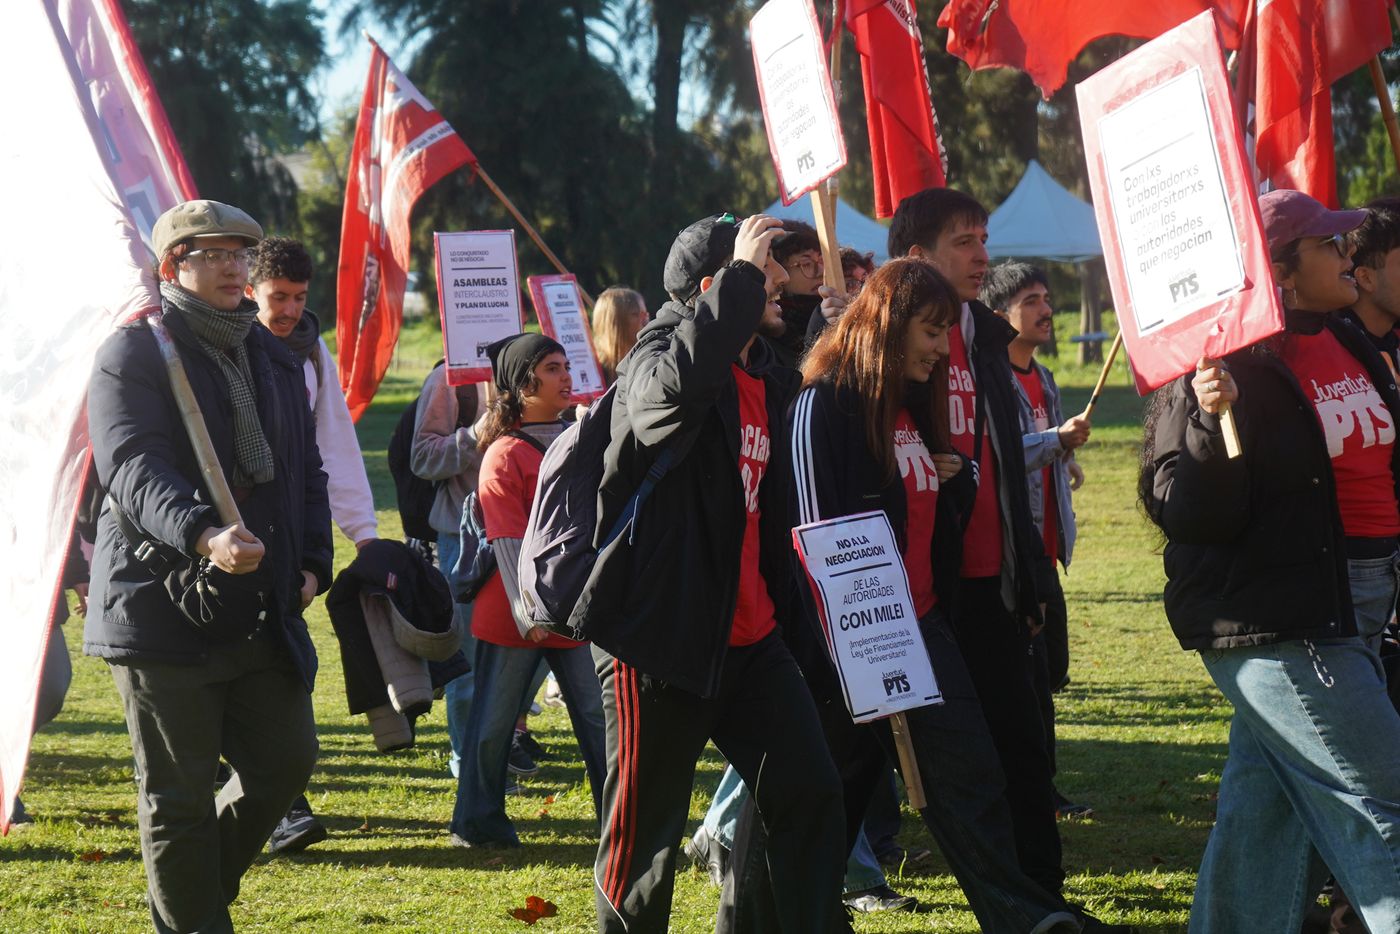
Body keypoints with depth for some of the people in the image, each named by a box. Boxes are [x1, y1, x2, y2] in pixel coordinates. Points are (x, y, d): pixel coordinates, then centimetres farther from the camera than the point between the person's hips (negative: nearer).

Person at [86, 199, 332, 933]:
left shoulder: (272, 358, 17)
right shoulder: (134, 353, -6)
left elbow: (305, 468, 23)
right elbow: (132, 467, -21)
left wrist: (312, 562, 7)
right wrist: (202, 535, -39)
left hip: (261, 614, 7)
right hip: (163, 607, -7)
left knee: (286, 761, 8)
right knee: (180, 793, 0)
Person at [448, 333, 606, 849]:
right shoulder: (504, 455, -8)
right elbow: (509, 543, -14)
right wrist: (528, 615, -19)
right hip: (512, 618, -5)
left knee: (598, 715, 2)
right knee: (494, 719, 4)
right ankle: (477, 821, 16)